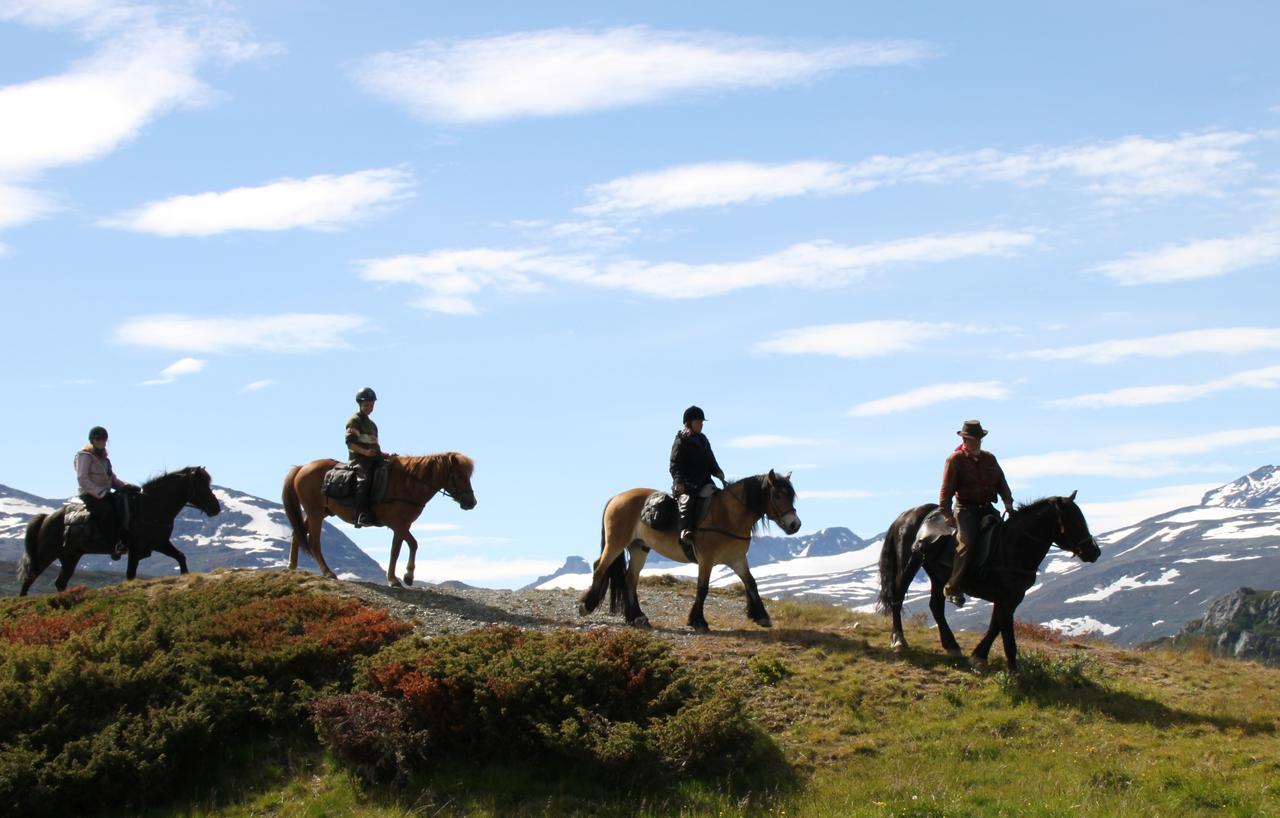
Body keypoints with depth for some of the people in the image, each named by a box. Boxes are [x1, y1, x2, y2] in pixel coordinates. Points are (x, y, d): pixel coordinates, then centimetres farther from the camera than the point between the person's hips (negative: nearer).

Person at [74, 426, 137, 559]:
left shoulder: (103, 457, 19)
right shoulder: (84, 456, -6)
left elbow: (111, 478, 23)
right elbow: (82, 479, -14)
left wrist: (125, 486, 4)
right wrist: (100, 493, -20)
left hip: (105, 494, 8)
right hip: (90, 495, -8)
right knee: (106, 509, -35)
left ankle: (125, 537, -31)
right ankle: (114, 546, -37)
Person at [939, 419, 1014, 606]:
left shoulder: (989, 458, 14)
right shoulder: (955, 460, -2)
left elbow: (1001, 482, 14)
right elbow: (947, 489, -7)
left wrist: (1007, 502, -3)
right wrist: (947, 513, -16)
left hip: (986, 507, 6)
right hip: (966, 508, -6)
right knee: (967, 543, -23)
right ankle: (953, 588, -21)